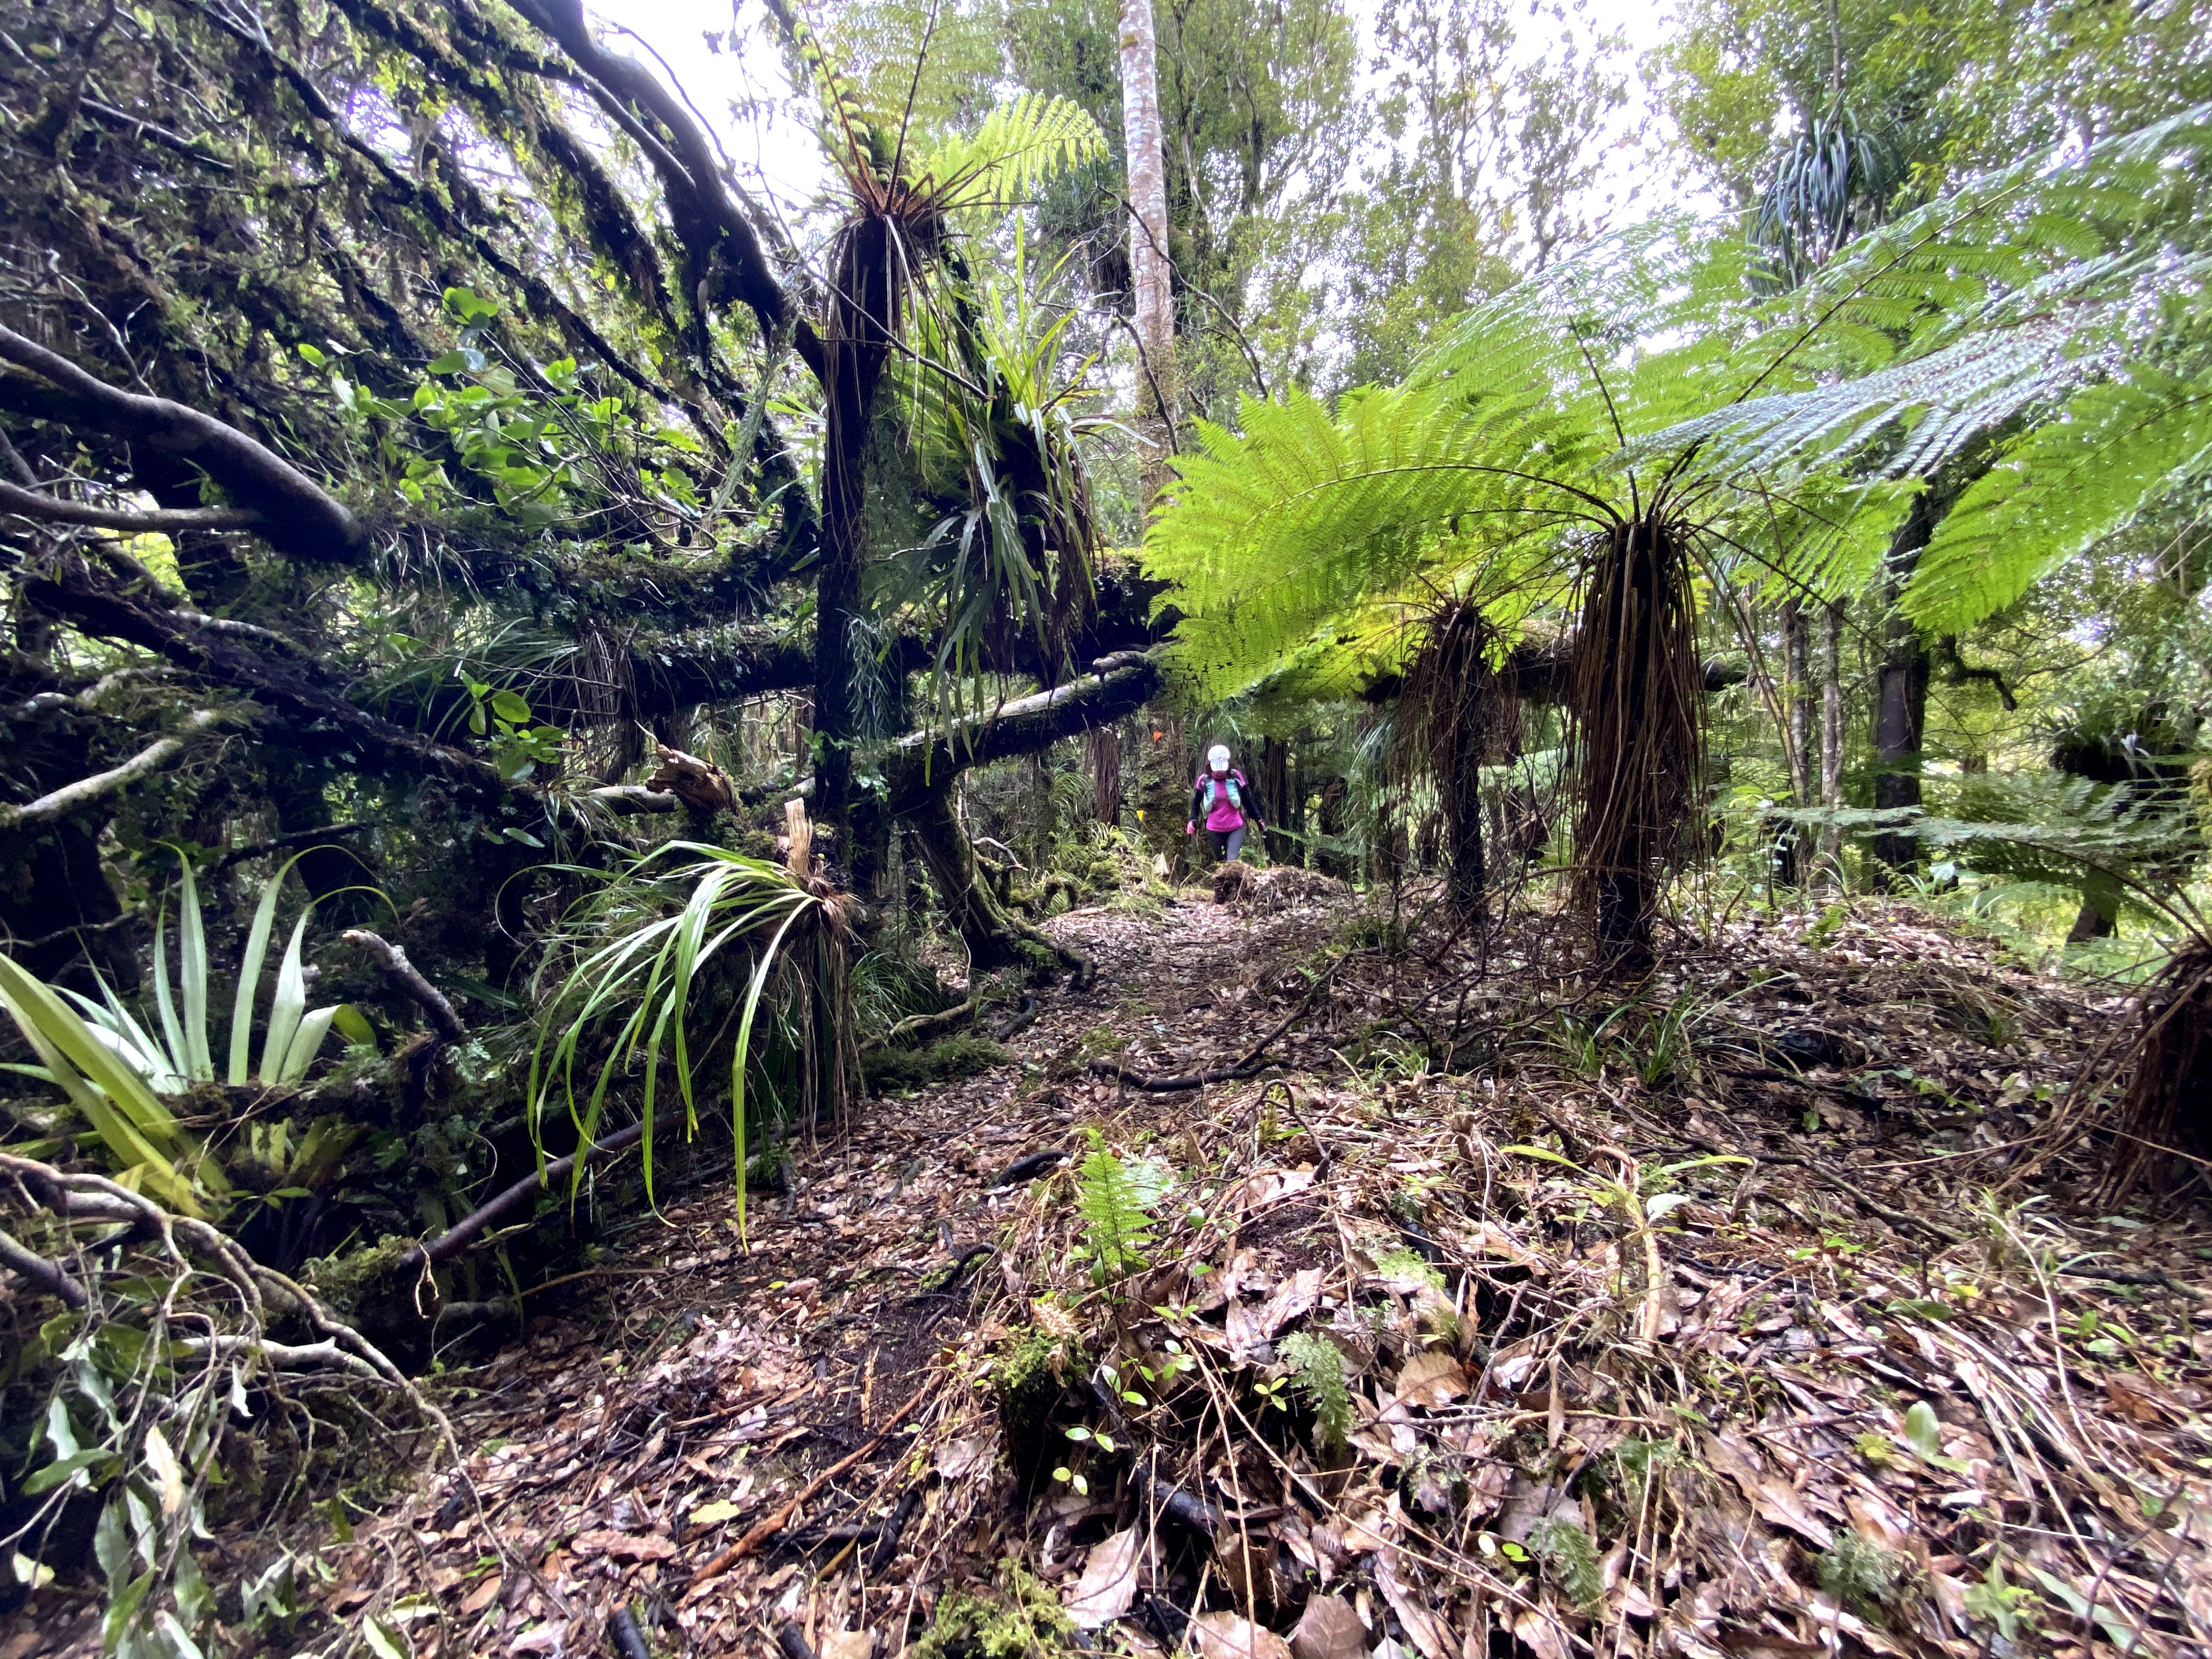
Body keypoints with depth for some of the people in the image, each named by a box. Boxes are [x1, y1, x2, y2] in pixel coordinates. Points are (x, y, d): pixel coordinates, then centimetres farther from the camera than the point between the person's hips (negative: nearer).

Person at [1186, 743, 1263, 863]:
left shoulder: (1236, 777, -8)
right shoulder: (1204, 780, -6)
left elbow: (1247, 800, 2)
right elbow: (1196, 802, 10)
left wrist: (1257, 819, 6)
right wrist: (1193, 820, 1)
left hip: (1236, 828, -2)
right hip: (1215, 830, 2)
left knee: (1233, 862, -15)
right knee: (1221, 862, 13)